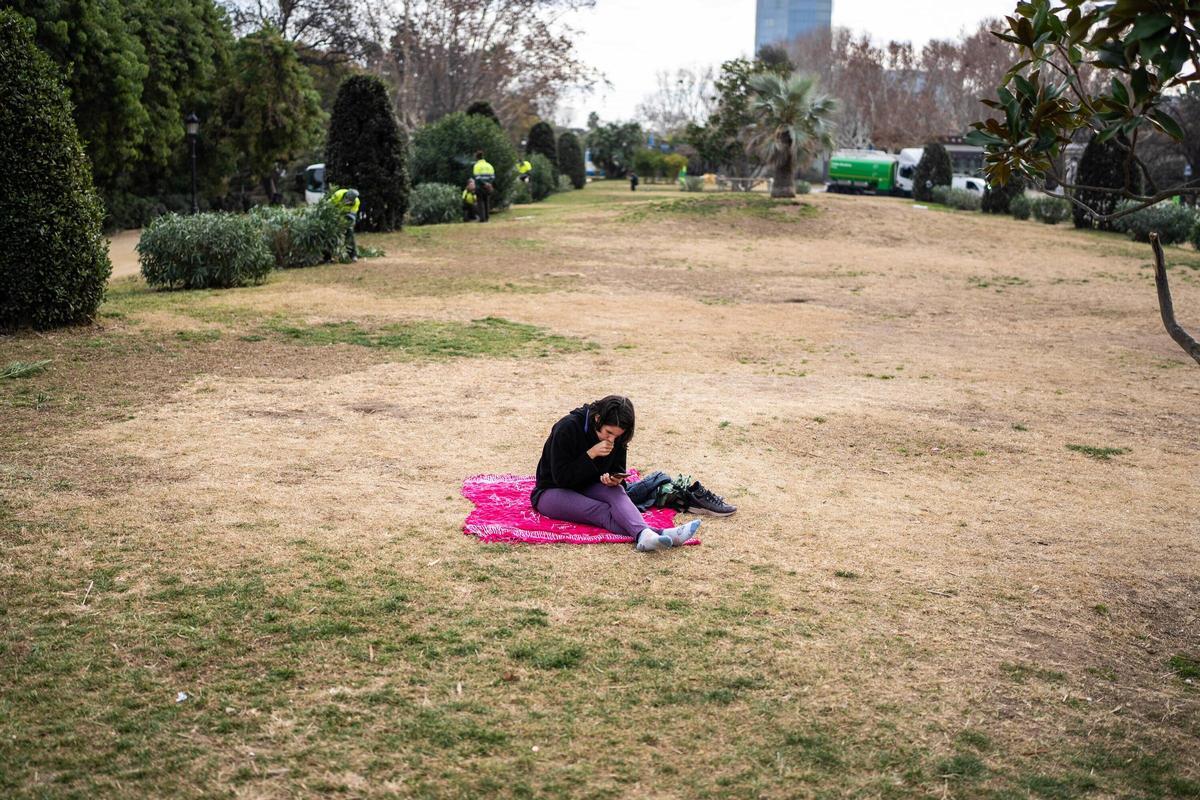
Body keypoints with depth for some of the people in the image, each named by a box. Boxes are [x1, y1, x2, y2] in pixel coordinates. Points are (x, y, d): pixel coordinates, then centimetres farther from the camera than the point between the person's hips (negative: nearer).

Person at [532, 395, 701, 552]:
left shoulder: (616, 438, -5)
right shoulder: (568, 428, -22)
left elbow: (618, 470, 7)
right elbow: (561, 478, -21)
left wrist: (616, 480, -18)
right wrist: (591, 454, -29)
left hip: (587, 488, 5)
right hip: (552, 492, -5)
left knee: (616, 493, -29)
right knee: (604, 511, -31)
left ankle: (644, 535, -55)